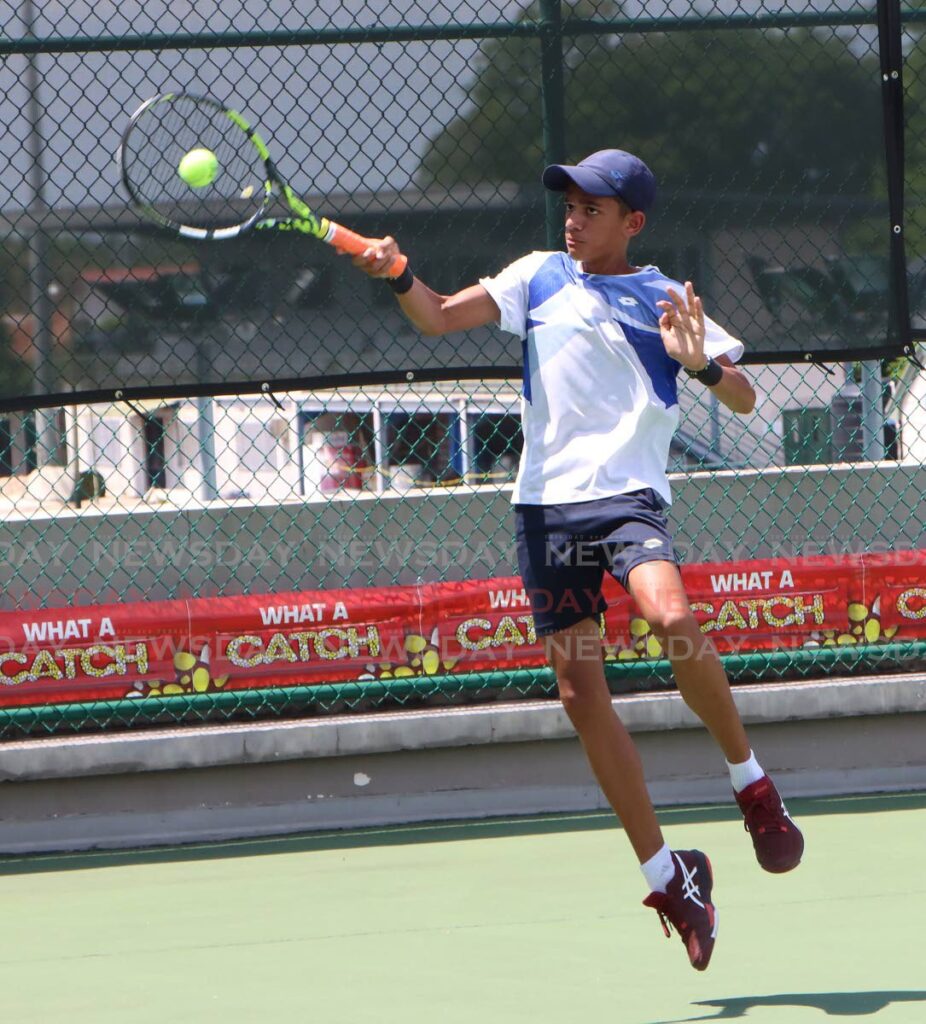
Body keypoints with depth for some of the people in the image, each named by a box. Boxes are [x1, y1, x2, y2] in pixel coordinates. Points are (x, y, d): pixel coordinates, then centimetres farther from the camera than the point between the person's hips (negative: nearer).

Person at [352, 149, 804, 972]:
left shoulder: (666, 301, 8)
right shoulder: (539, 277, 15)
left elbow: (744, 401, 7)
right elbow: (437, 317, 9)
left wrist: (702, 363, -14)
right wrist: (398, 276, -11)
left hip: (628, 495, -3)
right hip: (547, 504, 3)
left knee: (672, 619, -32)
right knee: (581, 692, -1)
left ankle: (751, 780, -9)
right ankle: (667, 875, 9)